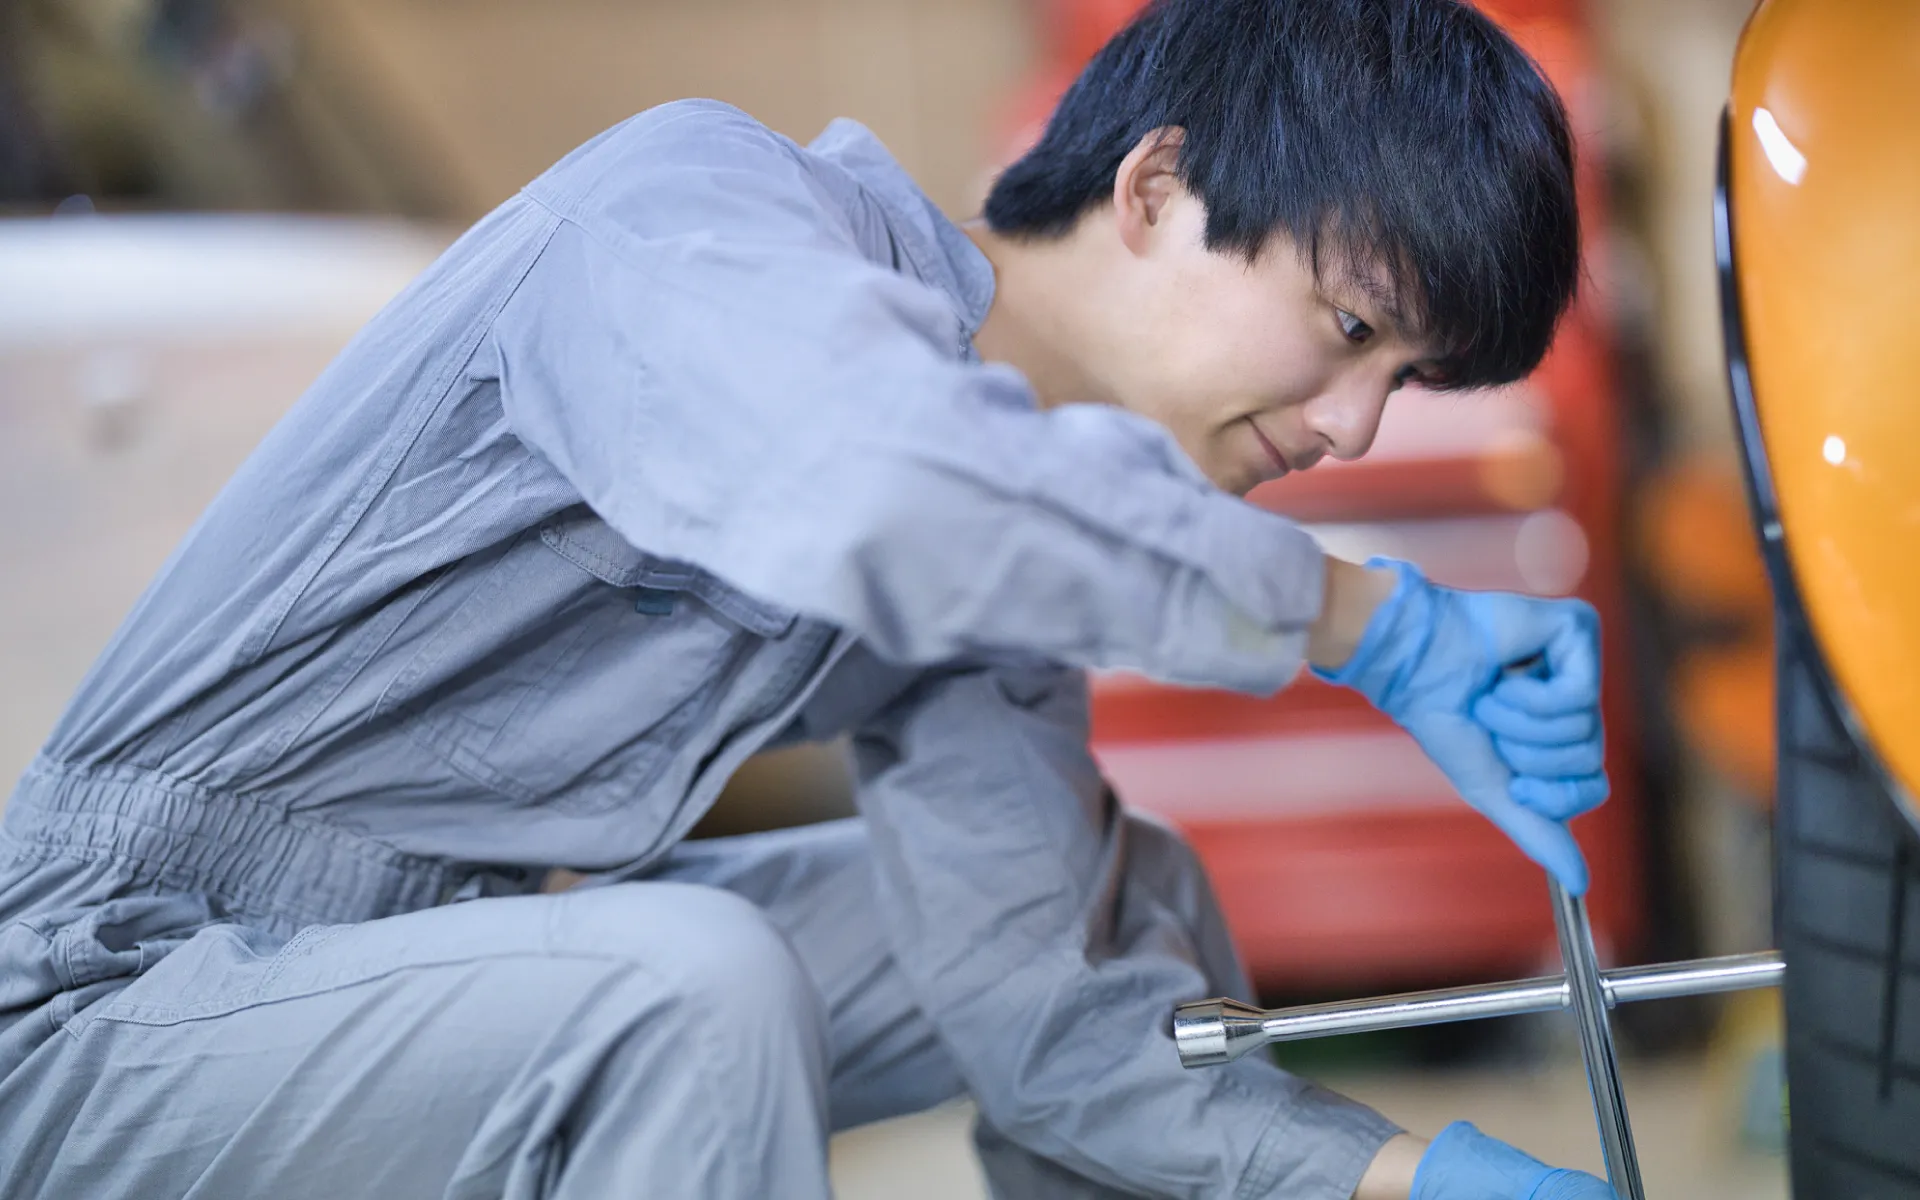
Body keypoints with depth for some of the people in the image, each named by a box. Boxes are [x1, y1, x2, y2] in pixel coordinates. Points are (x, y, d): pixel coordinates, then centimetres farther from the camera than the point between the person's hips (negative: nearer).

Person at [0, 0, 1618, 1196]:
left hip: (475, 985, 8)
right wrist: (1374, 621, -31)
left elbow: (1042, 999, 1)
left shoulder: (999, 573, 3)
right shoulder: (697, 212, -22)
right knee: (690, 978, -35)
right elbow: (877, 497, -44)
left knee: (1120, 890, 8)